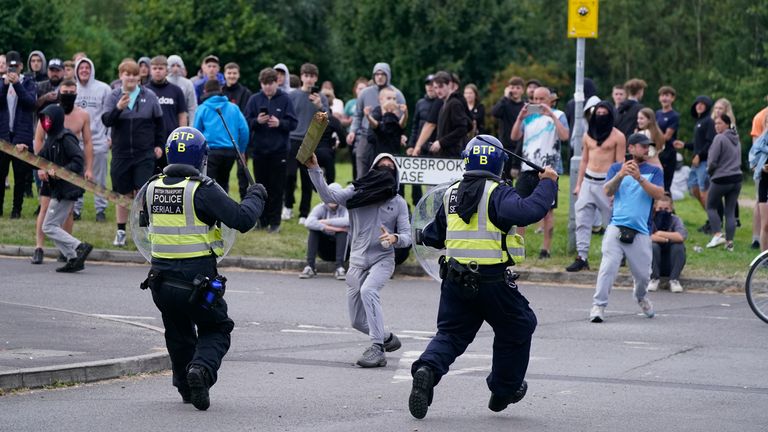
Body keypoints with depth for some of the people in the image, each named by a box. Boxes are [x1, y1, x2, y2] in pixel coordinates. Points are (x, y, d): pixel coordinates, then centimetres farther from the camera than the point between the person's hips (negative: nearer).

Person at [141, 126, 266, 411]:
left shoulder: (152, 188, 2)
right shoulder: (203, 190, -16)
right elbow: (242, 219, -18)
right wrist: (255, 196, 2)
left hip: (160, 280, 5)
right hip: (197, 281, -5)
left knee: (178, 334, 26)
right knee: (215, 330, 13)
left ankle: (186, 387, 29)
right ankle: (202, 367, -13)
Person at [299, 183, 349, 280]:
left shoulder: (345, 209, -9)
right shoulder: (321, 208, -7)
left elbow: (348, 221, -35)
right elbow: (308, 223, -28)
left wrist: (326, 222, -30)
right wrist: (331, 228, -36)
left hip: (341, 248, -1)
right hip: (324, 250, 1)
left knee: (343, 230, -28)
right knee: (314, 229, -22)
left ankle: (339, 268, -35)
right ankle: (310, 267, -29)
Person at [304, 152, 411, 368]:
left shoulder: (398, 202, 3)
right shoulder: (357, 192, 3)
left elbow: (407, 236, 0)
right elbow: (329, 196, -12)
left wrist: (395, 238, -23)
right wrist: (314, 170, -23)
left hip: (383, 259, -3)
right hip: (357, 261, 3)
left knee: (368, 290, -34)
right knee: (357, 321, 7)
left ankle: (377, 349, -34)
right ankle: (387, 339, 36)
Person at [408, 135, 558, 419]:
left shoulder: (451, 195, 8)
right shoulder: (497, 194, -11)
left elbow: (436, 235, 20)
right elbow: (529, 211, -28)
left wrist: (422, 237, 44)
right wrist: (548, 183, -14)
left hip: (455, 280, 5)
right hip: (493, 283, -5)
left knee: (450, 334, 11)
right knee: (517, 329, 18)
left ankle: (427, 369, -19)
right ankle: (504, 390, 27)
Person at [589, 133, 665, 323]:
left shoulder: (654, 171, 13)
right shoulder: (616, 168, 13)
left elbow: (659, 194, -3)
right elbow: (608, 191, -2)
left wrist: (639, 178, -17)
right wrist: (620, 175, -19)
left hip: (641, 231, 1)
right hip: (616, 227, -1)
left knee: (643, 274, 3)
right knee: (608, 266, -18)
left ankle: (641, 296, 35)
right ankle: (598, 306, -17)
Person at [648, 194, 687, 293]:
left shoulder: (675, 220, -8)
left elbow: (682, 236, -28)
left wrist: (660, 234, -23)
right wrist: (667, 239, -24)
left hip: (670, 265, 1)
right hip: (654, 264, -1)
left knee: (679, 246, -25)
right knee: (653, 246, -28)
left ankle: (674, 280, -16)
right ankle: (654, 279, -16)